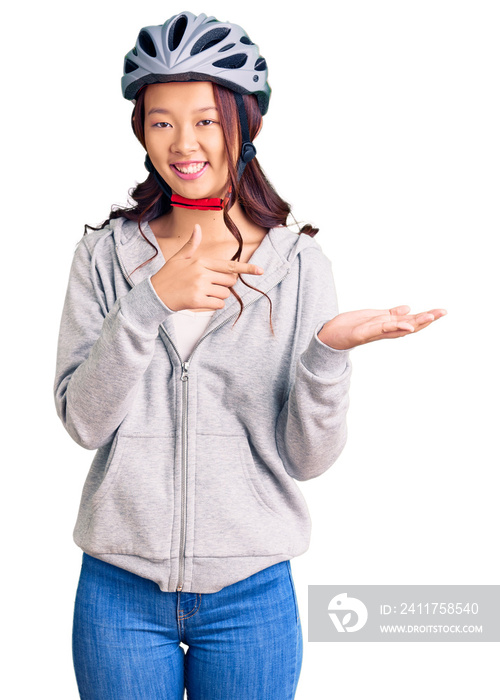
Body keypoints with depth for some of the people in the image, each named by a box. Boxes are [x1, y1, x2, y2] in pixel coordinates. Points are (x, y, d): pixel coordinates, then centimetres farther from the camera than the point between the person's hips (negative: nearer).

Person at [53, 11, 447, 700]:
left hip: (250, 593, 0)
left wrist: (329, 352, -23)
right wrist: (151, 302, -20)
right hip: (121, 590, 1)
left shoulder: (299, 263, -4)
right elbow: (82, 420, -9)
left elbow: (307, 457, -6)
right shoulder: (106, 254, -2)